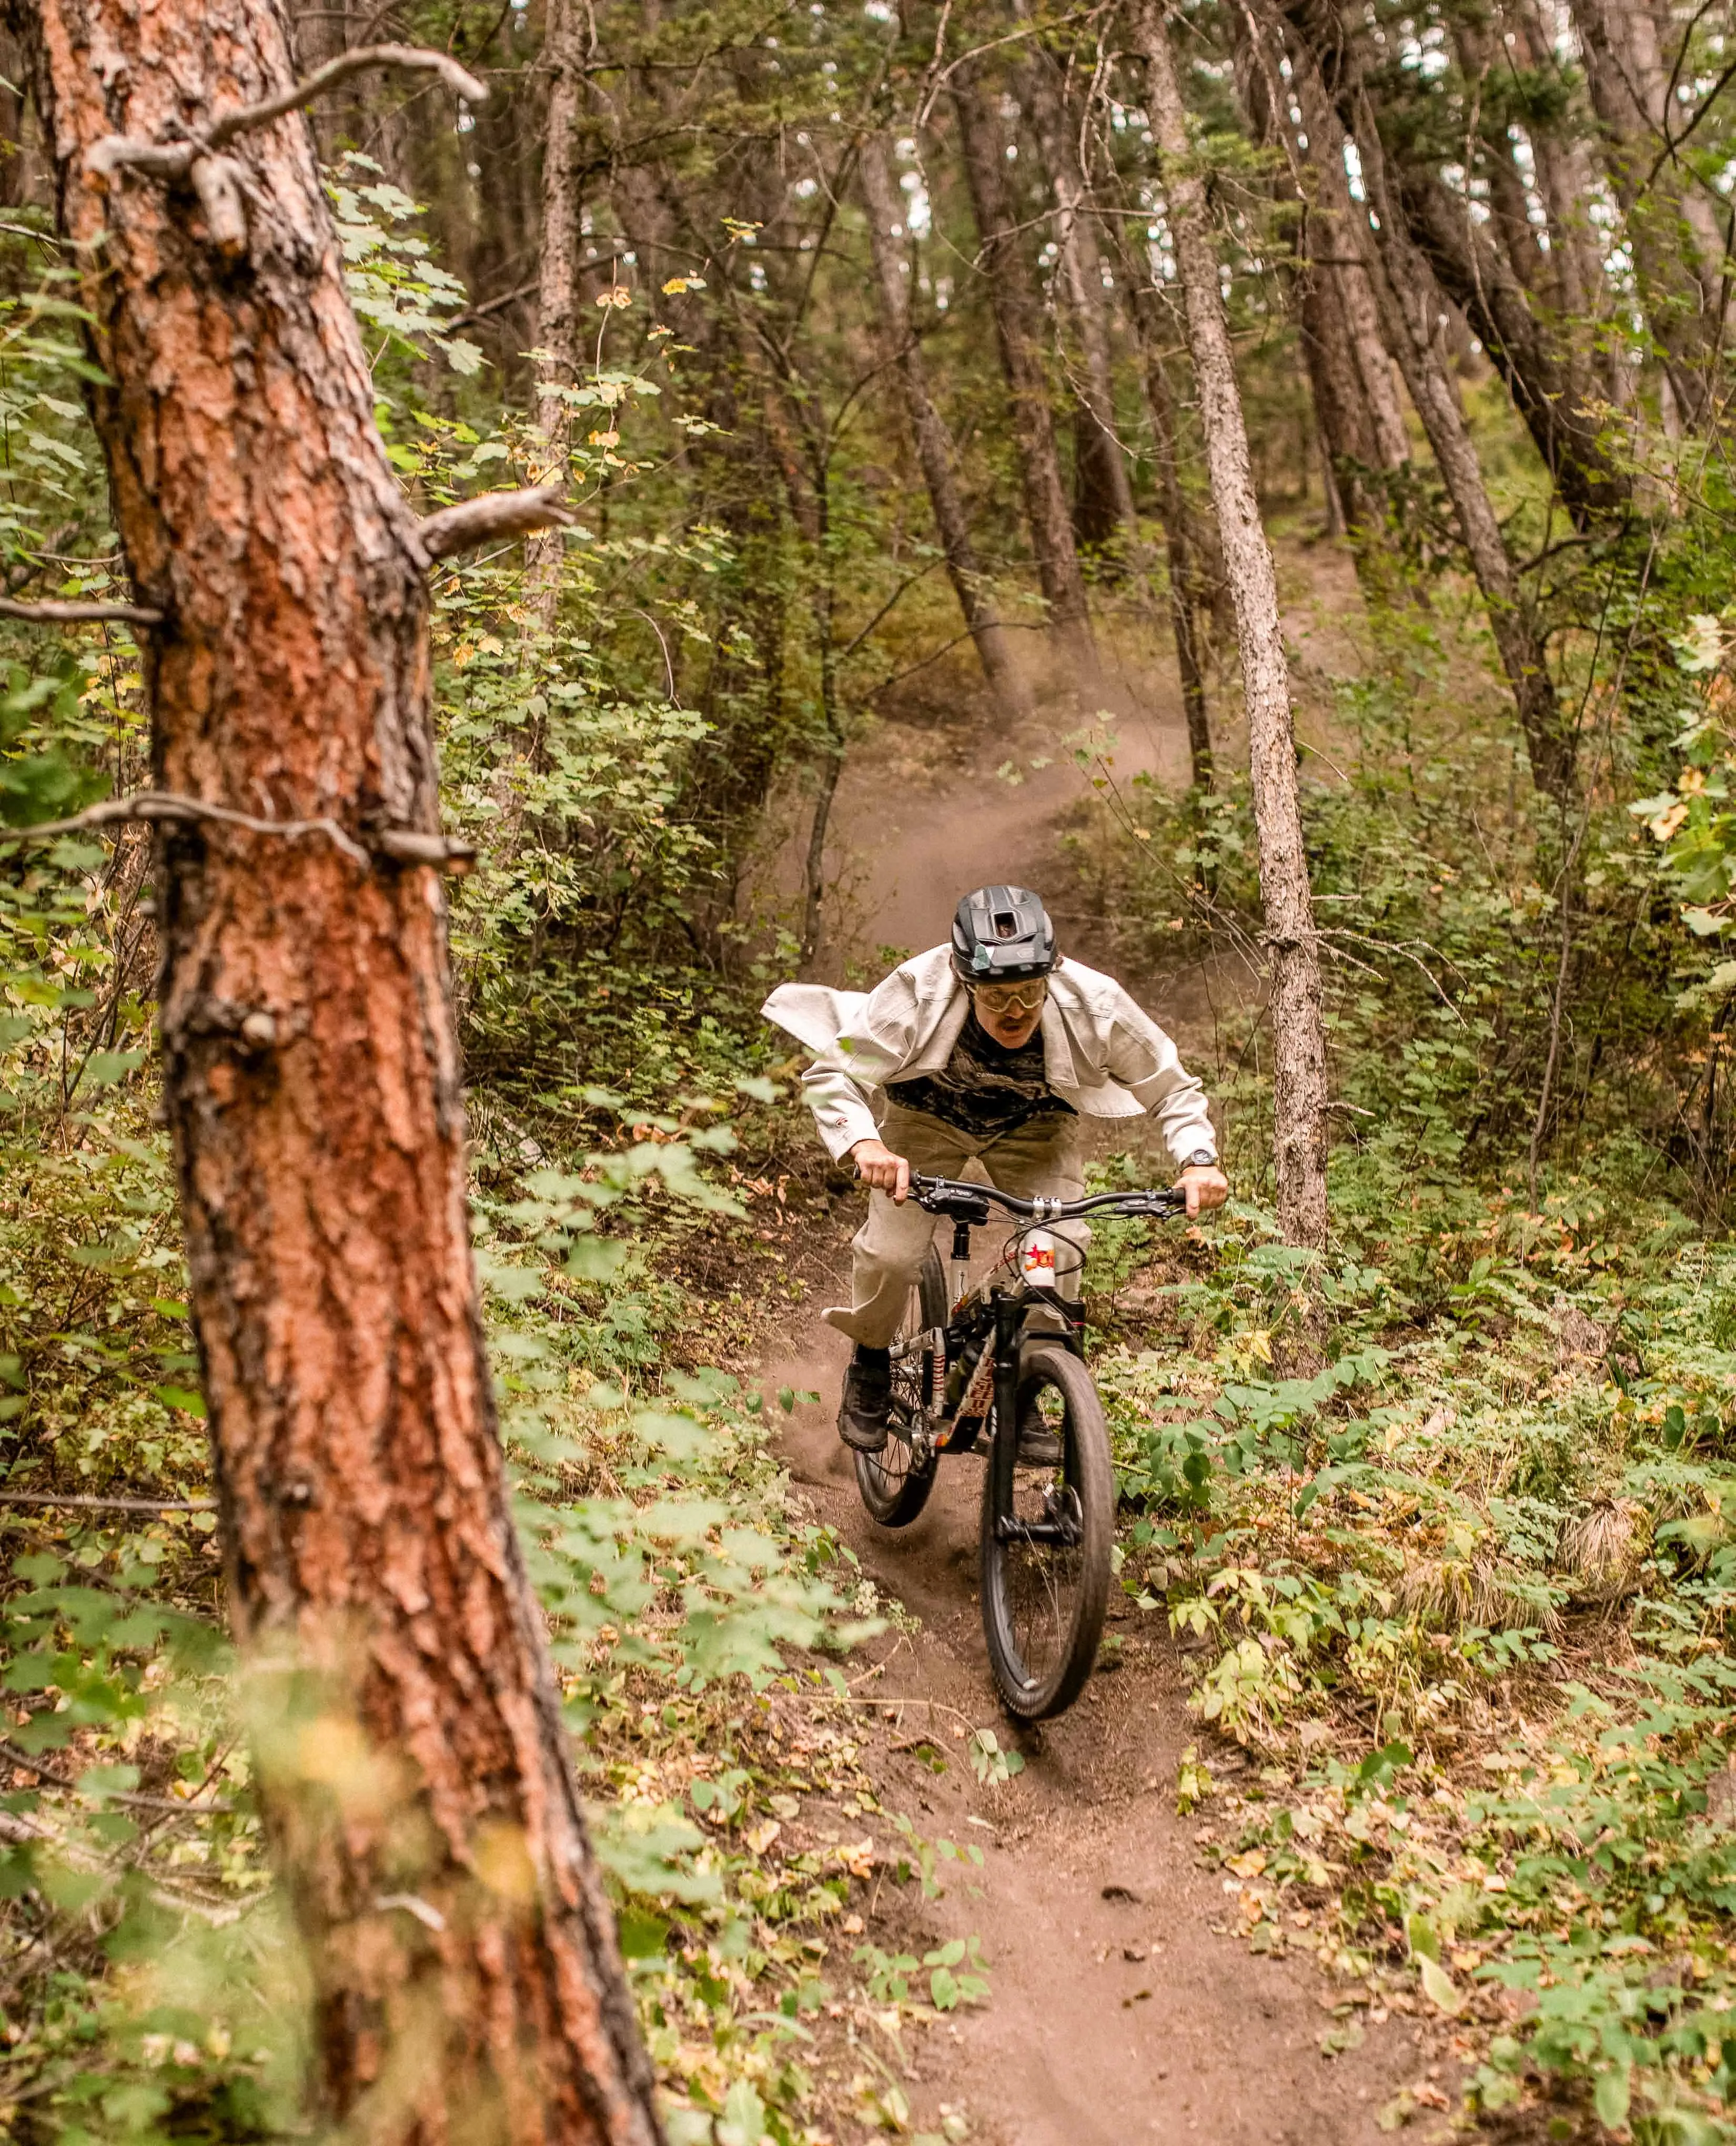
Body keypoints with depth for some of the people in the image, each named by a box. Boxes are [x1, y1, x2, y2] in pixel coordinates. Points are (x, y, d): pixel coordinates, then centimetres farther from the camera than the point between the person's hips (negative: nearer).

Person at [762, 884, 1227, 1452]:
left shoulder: (1094, 1005, -32)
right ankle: (870, 1365, 15)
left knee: (1060, 1252, -20)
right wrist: (865, 1145, -52)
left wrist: (1199, 1160, -37)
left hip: (1035, 1128, 1)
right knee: (891, 1254, -18)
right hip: (926, 1114, -1)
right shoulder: (918, 994, -37)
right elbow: (831, 1075, -32)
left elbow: (1172, 1089, -18)